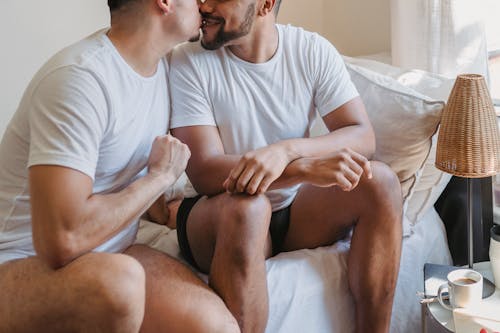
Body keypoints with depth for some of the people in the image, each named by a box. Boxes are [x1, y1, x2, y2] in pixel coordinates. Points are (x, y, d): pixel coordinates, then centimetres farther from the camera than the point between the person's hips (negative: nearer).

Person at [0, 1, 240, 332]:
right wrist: (161, 176, -18)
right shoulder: (80, 77, -23)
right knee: (119, 280, -38)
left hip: (109, 252, 6)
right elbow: (62, 240, -31)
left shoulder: (163, 65, 4)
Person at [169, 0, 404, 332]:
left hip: (297, 210, 4)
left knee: (380, 180, -21)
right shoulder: (189, 62, -12)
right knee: (248, 206, -37)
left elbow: (363, 136, -12)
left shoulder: (313, 51, -3)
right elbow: (204, 172, -22)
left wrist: (285, 150, -32)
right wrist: (307, 167, -35)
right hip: (222, 218, -3)